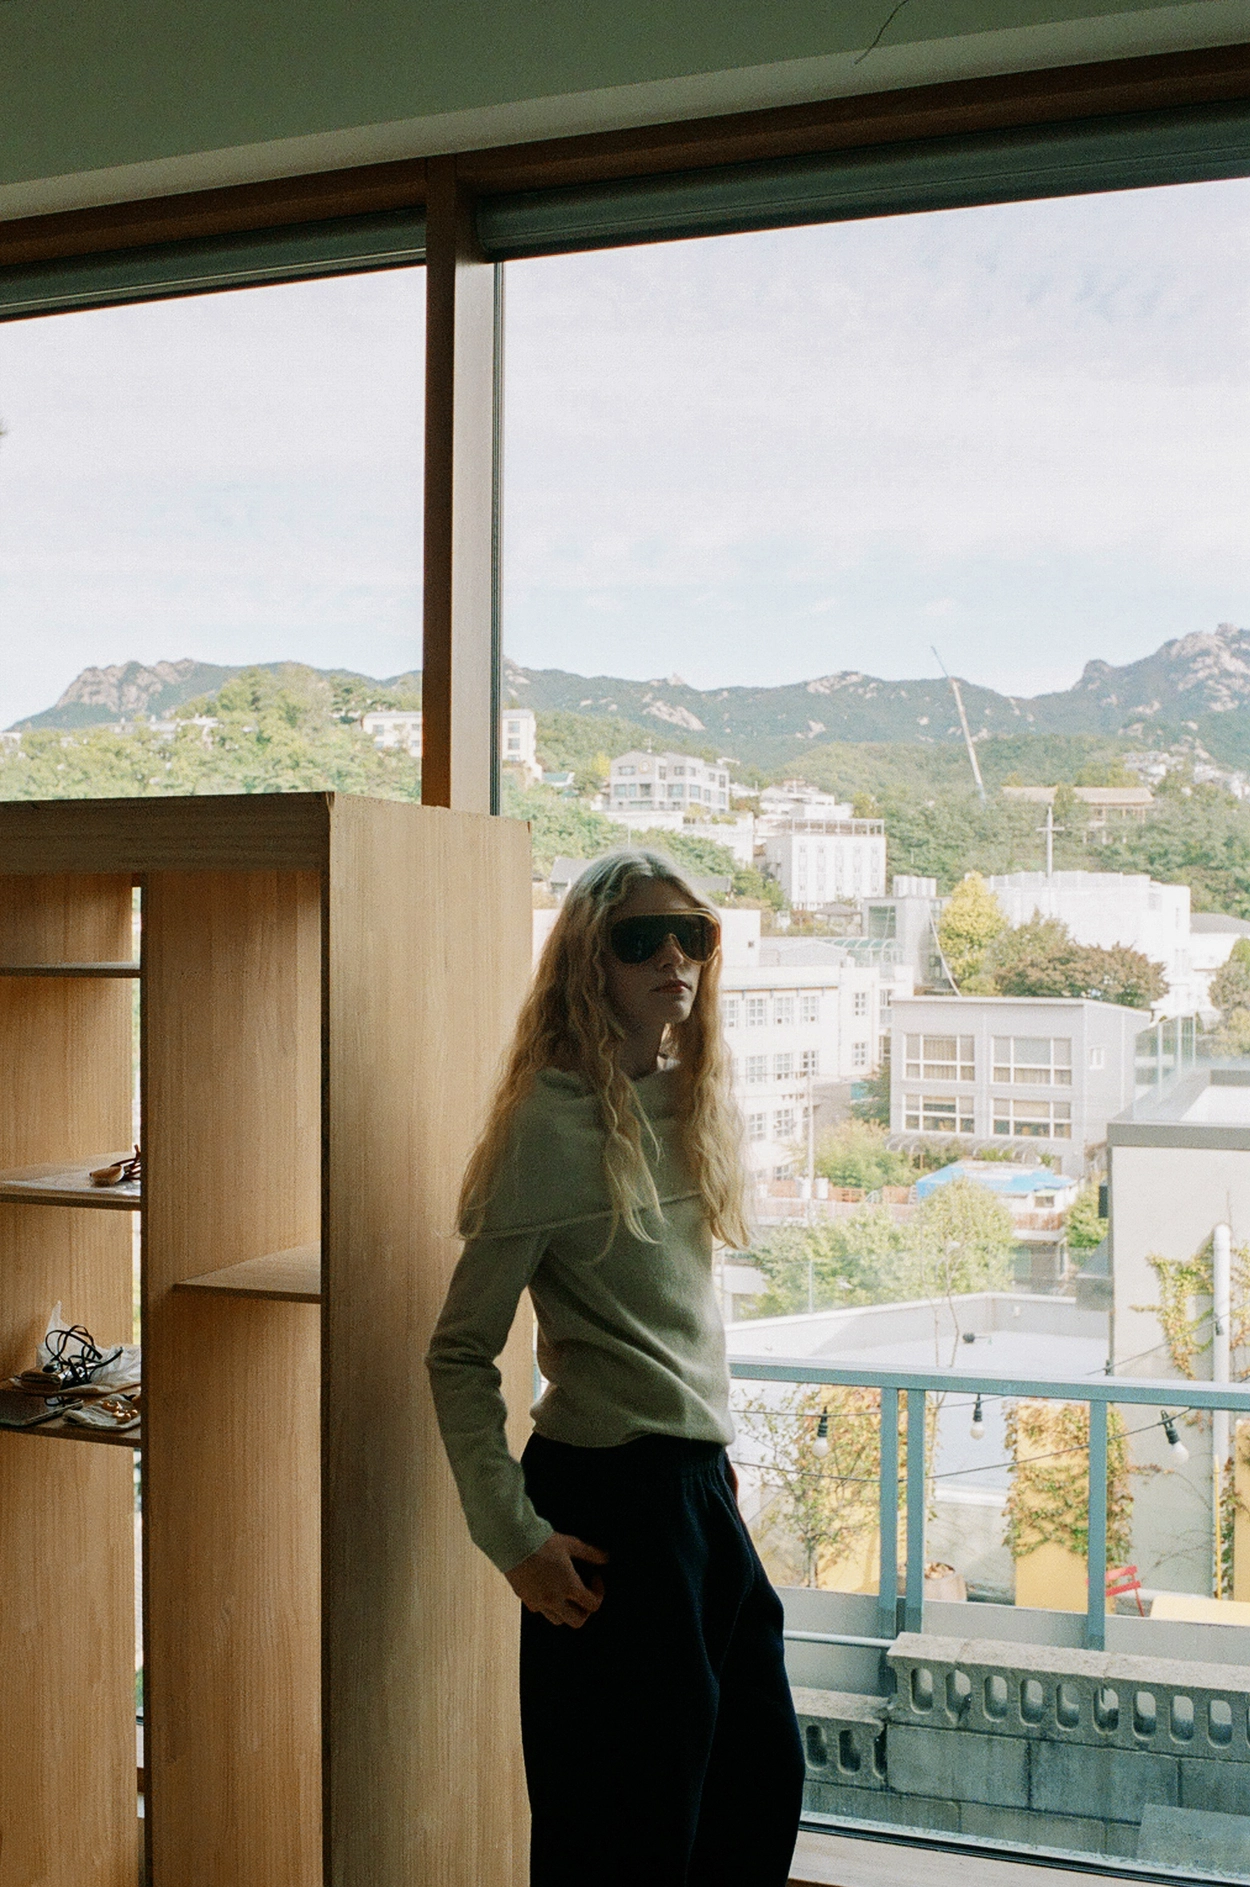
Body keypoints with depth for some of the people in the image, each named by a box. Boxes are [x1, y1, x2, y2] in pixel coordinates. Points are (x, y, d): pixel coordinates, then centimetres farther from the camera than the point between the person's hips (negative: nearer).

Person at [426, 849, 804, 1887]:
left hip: (701, 1479, 8)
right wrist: (516, 1538, -17)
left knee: (765, 1780, 18)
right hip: (611, 1490, -8)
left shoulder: (695, 1102, 8)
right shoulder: (555, 1120, -15)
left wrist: (715, 1445, 17)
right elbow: (461, 1352, -13)